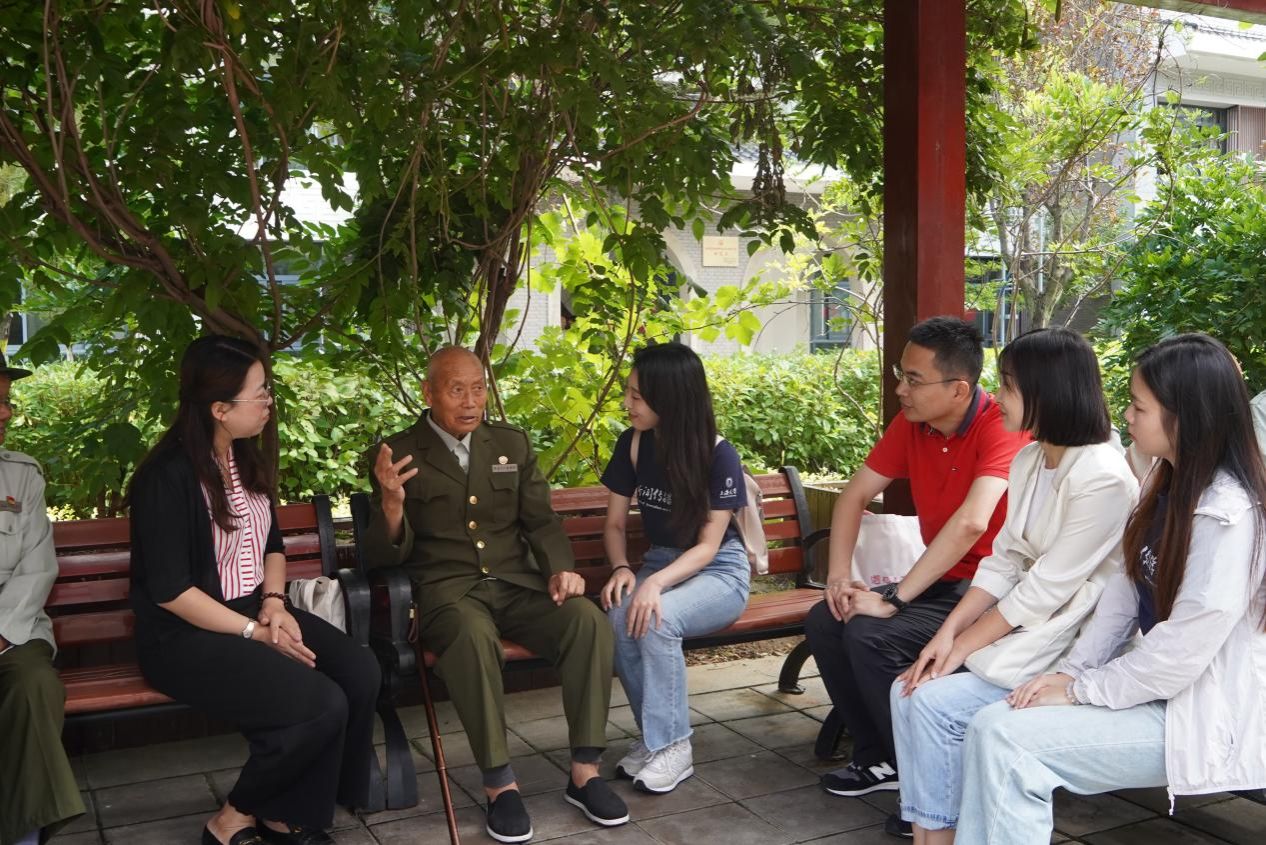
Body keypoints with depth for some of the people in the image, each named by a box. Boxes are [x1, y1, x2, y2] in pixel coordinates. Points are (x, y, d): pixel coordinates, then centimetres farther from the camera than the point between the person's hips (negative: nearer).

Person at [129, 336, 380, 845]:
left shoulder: (247, 459, 8)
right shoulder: (169, 476, -17)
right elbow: (169, 591, -18)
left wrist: (274, 603, -2)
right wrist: (254, 633, -18)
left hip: (254, 612, 8)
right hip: (186, 635, -8)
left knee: (360, 674, -16)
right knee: (322, 706, -25)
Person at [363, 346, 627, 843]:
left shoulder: (512, 443, 14)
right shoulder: (397, 453, 2)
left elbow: (540, 521, 14)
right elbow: (385, 556, -1)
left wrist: (561, 568, -6)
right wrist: (392, 506, -22)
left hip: (516, 584, 4)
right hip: (446, 590, -4)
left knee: (588, 619, -24)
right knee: (474, 634, -37)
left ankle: (584, 773, -14)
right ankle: (500, 784, -25)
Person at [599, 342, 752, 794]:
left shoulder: (719, 456, -16)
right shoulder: (634, 445, -3)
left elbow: (708, 545, -16)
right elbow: (615, 523, 4)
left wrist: (657, 583, -33)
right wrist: (622, 568, -18)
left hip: (719, 572, -4)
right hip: (660, 563, 4)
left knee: (655, 619, -34)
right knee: (619, 615, -30)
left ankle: (672, 746, -18)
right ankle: (654, 733, -11)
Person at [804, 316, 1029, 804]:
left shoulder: (1001, 427, -22)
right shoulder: (911, 424, 2)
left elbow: (970, 523, -34)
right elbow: (855, 494, 8)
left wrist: (894, 598, -30)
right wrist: (838, 576, -6)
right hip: (941, 581, 8)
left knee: (869, 635, -25)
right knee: (823, 623, -3)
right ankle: (879, 758, 11)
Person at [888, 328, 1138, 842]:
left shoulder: (1103, 481, -21)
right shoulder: (1029, 460, 6)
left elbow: (1044, 591, -21)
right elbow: (1002, 563, 6)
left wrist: (960, 647, -15)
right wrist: (947, 633, -5)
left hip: (1070, 649, -8)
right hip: (1020, 630, 8)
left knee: (935, 703, -18)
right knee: (907, 690, -7)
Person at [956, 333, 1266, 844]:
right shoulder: (1166, 485, 9)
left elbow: (1184, 648, -24)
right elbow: (1125, 593, 8)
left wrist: (1081, 689, -15)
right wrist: (1070, 670, -2)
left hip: (1201, 716, -9)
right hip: (1154, 687, 9)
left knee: (1007, 739, -20)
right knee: (990, 725, -7)